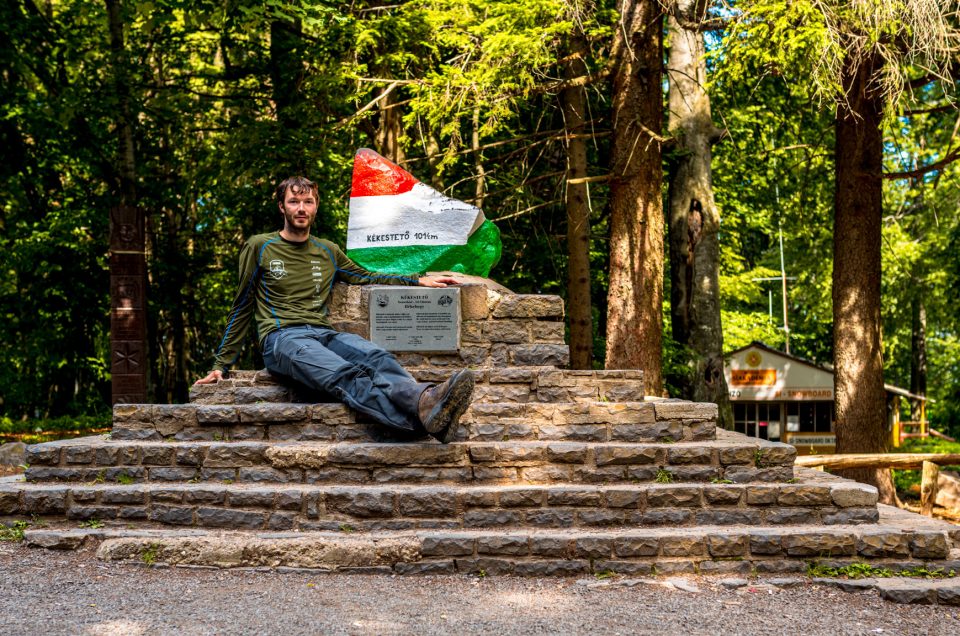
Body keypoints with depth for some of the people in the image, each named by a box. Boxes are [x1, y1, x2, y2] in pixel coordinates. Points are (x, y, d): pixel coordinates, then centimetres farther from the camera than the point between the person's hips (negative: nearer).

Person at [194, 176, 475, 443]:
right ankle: (423, 406, -65)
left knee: (377, 357, -32)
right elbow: (241, 309, 15)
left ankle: (428, 406, -61)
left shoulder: (328, 251, 23)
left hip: (323, 333, 5)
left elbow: (367, 278, 32)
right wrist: (222, 364, 13)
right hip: (281, 337, -5)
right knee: (344, 374, -37)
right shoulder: (259, 247, 11)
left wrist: (419, 280, 20)